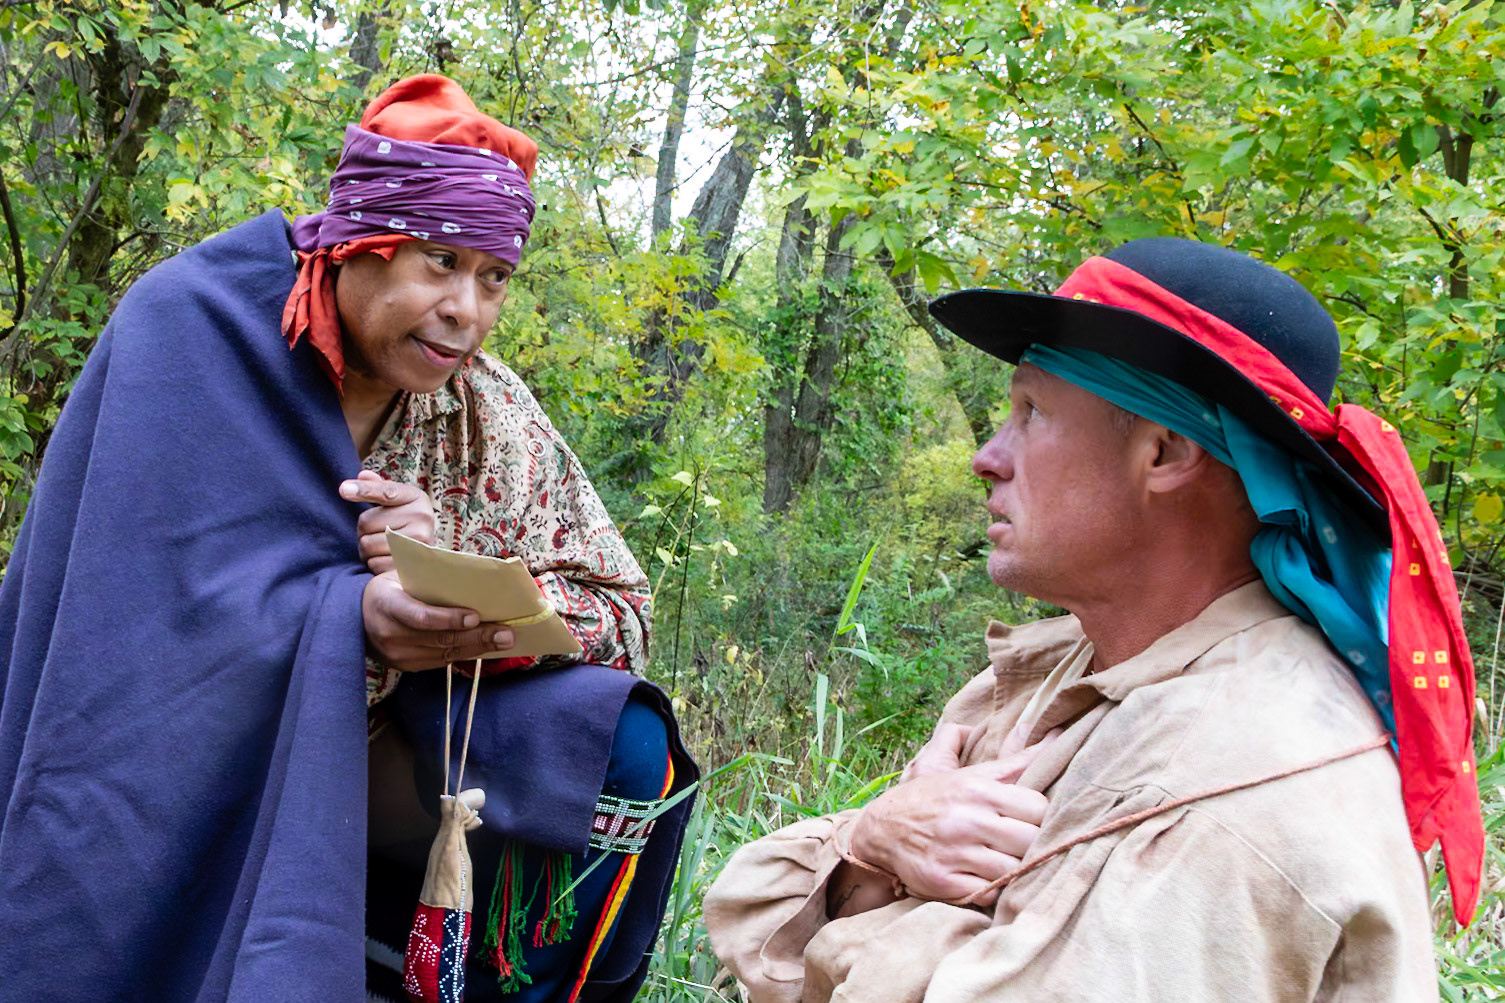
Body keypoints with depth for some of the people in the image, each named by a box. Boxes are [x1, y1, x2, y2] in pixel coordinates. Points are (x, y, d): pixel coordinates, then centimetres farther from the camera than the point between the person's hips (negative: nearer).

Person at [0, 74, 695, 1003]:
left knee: (623, 747, -17)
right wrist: (349, 616, -34)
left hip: (376, 762, 5)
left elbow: (619, 616, -6)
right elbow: (129, 602, -18)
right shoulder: (189, 333, -12)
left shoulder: (491, 415, -2)